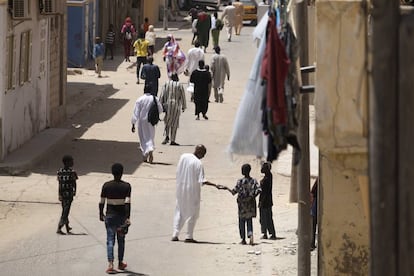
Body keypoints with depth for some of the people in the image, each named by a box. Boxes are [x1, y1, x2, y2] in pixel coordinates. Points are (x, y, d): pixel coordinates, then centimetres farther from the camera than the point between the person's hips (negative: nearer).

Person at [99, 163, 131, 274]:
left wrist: (101, 214, 12)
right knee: (121, 240, 17)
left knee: (110, 240, 0)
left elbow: (101, 202, -1)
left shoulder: (106, 186, -3)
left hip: (110, 216, 0)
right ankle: (120, 263, 29)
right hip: (122, 215, 0)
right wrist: (127, 218, -15)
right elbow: (127, 203, -15)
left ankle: (110, 264, -16)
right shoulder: (126, 186, -7)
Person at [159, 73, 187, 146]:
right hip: (176, 105, -1)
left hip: (167, 104, 1)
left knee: (167, 121, 13)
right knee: (174, 123, 4)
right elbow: (183, 96, 2)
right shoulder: (179, 85, 0)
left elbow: (162, 95, 0)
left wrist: (161, 104, 3)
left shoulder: (166, 83, 3)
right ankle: (172, 140, 3)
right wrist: (183, 106, 10)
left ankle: (167, 136, -8)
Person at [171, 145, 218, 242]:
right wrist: (215, 185, -20)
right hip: (192, 191, -5)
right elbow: (202, 181, -21)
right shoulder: (198, 164, -19)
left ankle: (175, 235, 8)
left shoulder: (183, 156, -3)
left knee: (179, 211, 15)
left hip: (181, 188, 5)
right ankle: (189, 236, 7)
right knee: (192, 213, 8)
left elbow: (178, 172, 5)